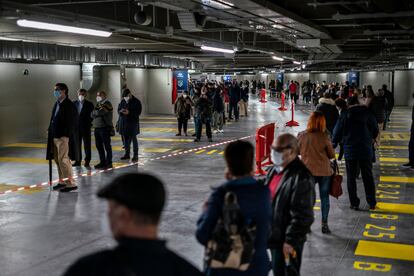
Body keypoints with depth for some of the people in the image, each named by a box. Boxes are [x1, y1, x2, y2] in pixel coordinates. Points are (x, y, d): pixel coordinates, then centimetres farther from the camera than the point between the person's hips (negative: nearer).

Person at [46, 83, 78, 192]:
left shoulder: (69, 105, -12)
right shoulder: (57, 104, 15)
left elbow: (71, 122, -16)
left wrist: (65, 135, -19)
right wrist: (50, 130, 11)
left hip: (62, 137, -9)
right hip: (54, 136, 9)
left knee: (63, 159, -8)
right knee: (57, 160, 14)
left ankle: (71, 183, -2)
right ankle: (62, 181, 23)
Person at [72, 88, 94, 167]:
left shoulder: (89, 104, 1)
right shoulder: (74, 103, 9)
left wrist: (89, 124, -12)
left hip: (86, 127, -3)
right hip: (76, 127, 3)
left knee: (87, 145, 1)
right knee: (77, 144, 6)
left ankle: (87, 161, 5)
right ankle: (78, 160, 14)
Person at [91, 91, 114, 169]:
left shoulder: (107, 104, -8)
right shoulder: (98, 104, 18)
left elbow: (100, 112, -21)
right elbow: (92, 114, 11)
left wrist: (95, 112, -1)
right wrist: (97, 112, -8)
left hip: (105, 128, -8)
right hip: (97, 127, 8)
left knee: (107, 146, -3)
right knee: (99, 145, 11)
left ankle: (109, 163, 3)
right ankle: (102, 162, 20)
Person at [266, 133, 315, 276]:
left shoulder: (301, 178, -23)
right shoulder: (275, 170, 6)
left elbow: (302, 215, -23)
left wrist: (291, 241, -21)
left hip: (287, 242, -9)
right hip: (273, 236, 9)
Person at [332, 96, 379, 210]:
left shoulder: (344, 116, -7)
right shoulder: (368, 114, -1)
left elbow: (337, 133, -5)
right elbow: (375, 131, 9)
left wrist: (333, 145, 9)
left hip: (350, 151, -2)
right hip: (366, 150, 2)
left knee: (351, 177, 7)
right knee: (368, 177, 13)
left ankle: (354, 203, 8)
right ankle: (372, 203, 17)